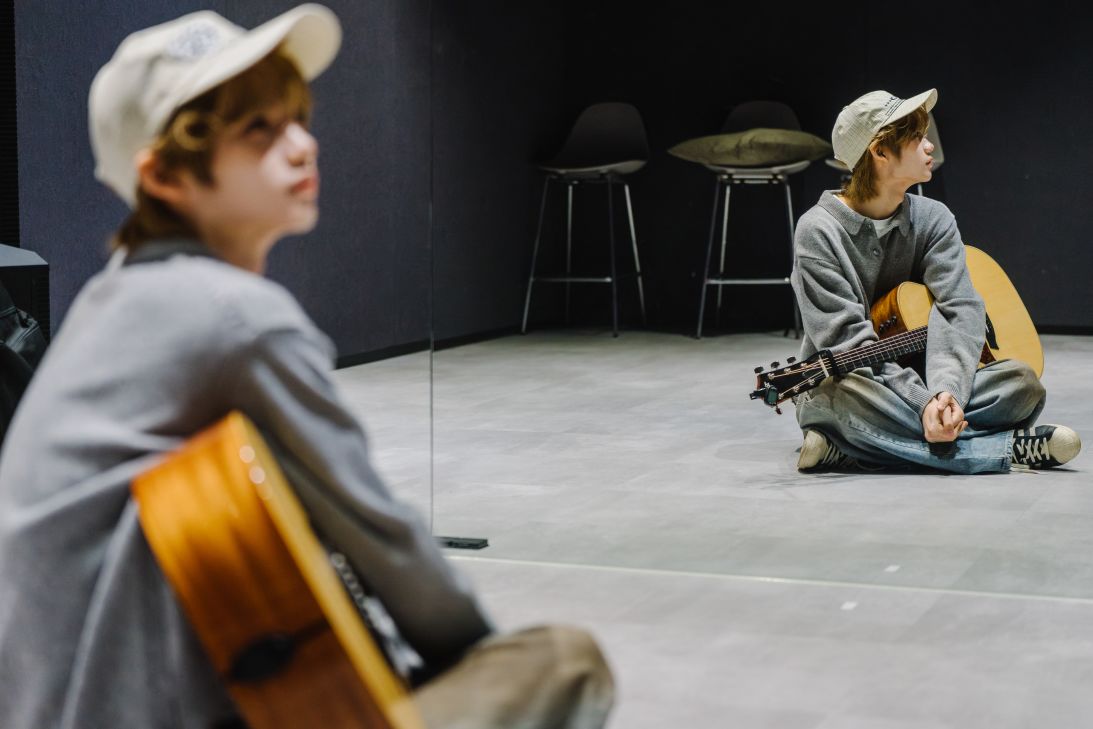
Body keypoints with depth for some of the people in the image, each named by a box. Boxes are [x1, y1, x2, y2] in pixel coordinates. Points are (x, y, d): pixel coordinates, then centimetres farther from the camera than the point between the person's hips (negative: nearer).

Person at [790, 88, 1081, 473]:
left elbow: (961, 310, -10)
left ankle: (853, 448, -24)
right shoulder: (819, 231, -10)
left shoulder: (933, 220, 4)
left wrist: (946, 389, -29)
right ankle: (1010, 448, -29)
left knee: (1022, 382, -20)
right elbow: (847, 340, -18)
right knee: (843, 398, -40)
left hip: (922, 382, 4)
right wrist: (925, 402, -29)